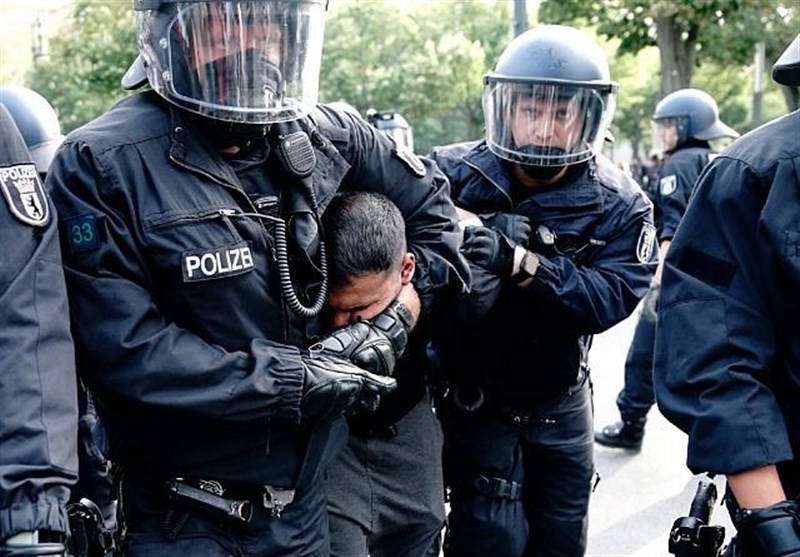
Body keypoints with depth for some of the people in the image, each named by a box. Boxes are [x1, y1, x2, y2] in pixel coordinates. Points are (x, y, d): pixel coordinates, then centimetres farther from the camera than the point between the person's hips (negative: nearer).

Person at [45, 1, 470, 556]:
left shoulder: (327, 138, -1)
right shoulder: (100, 167, -16)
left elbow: (429, 202, 16)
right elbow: (125, 352, -22)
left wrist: (407, 303, -1)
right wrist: (299, 377, -20)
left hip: (307, 496, 5)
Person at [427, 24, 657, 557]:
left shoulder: (619, 206, -11)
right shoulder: (454, 174, -15)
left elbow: (611, 297, -25)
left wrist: (519, 263, -39)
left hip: (561, 406, 3)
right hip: (475, 399, -3)